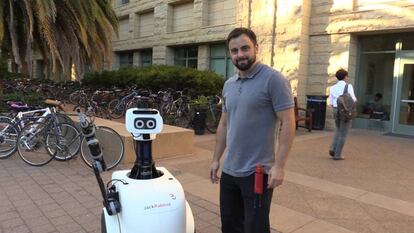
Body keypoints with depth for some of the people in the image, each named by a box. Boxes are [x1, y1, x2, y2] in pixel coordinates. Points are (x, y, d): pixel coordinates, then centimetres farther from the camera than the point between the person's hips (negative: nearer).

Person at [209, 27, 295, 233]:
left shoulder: (273, 79, -12)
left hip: (257, 172, -7)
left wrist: (279, 165, -19)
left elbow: (288, 123, -15)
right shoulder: (228, 85, 9)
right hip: (229, 171, 7)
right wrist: (216, 159, 14)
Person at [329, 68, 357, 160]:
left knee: (338, 131, 22)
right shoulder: (348, 86, -6)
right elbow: (353, 100, -9)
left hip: (336, 110, 4)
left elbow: (331, 103, 5)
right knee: (343, 134, 3)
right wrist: (355, 100, 13)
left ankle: (333, 148, 5)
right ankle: (337, 155, 4)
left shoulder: (332, 88, 6)